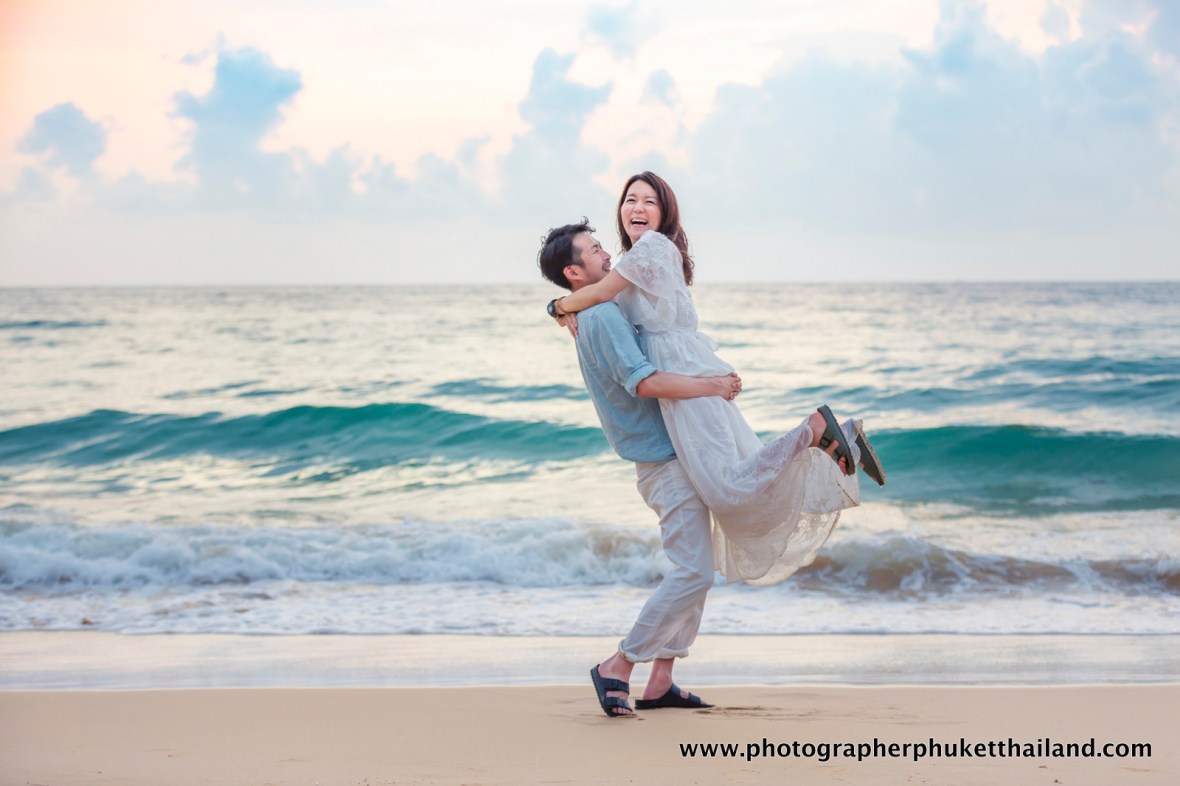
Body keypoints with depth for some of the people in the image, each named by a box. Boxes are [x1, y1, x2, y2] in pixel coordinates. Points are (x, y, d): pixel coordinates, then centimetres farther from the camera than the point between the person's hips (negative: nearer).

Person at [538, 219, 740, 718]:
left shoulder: (600, 317, 16)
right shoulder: (602, 317, -17)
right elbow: (645, 381, -29)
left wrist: (718, 384, 13)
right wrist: (712, 387, -19)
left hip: (671, 458, 10)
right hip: (666, 461, -10)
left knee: (694, 570, 12)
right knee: (692, 573, -13)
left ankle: (660, 683, 11)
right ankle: (618, 668, -7)